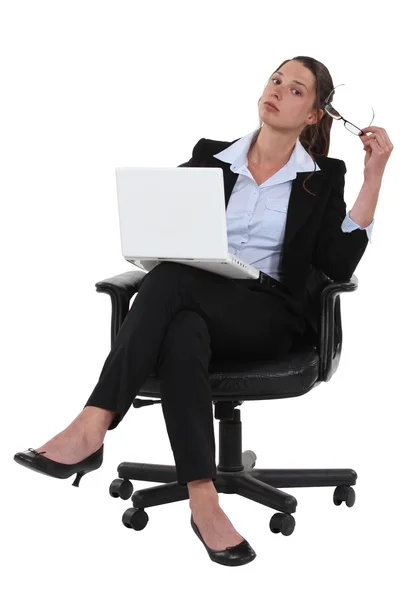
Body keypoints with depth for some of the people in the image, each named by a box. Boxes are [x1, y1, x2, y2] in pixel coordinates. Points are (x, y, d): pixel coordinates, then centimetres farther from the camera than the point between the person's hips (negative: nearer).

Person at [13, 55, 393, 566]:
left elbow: (339, 264, -2)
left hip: (266, 317, -2)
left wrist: (374, 175, -3)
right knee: (180, 337, -38)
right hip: (193, 307, 2)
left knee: (172, 278, -34)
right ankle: (204, 505, -47)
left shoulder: (323, 177, 10)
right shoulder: (210, 157, 16)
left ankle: (91, 428, -42)